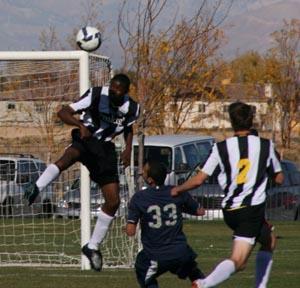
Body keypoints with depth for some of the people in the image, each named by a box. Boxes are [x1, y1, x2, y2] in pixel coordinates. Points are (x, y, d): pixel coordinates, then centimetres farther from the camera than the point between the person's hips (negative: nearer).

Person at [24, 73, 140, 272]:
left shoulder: (131, 108, -5)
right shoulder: (96, 95, -18)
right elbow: (63, 113, -21)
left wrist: (128, 149, 2)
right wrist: (81, 125, -40)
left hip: (105, 147, 4)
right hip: (86, 139, -4)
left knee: (113, 201, -2)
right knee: (69, 156, -43)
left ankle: (92, 247, 13)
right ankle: (36, 189, -49)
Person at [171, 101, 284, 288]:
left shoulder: (221, 147, -2)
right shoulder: (265, 145, -2)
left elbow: (199, 180, -3)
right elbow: (279, 179, 9)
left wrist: (177, 190, 14)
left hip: (229, 210, 4)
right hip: (253, 208, -4)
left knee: (268, 242, 26)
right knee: (237, 261, -10)